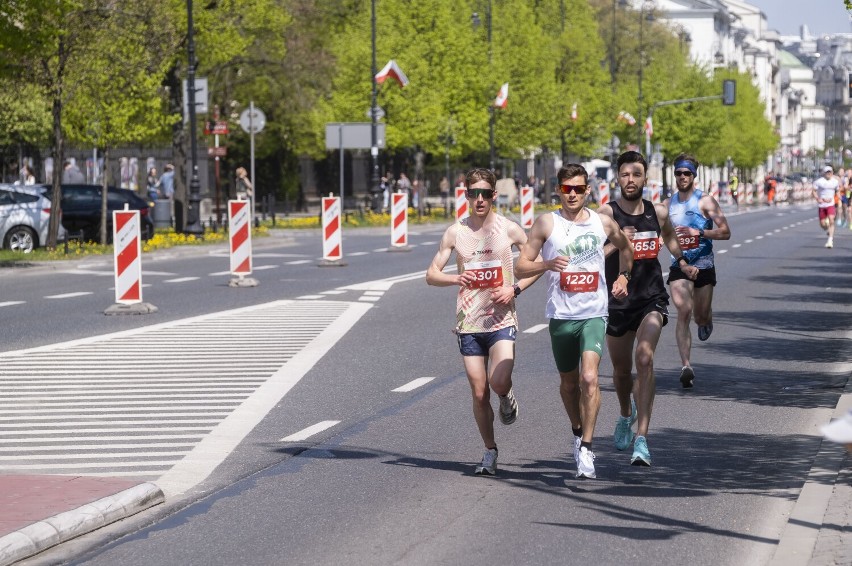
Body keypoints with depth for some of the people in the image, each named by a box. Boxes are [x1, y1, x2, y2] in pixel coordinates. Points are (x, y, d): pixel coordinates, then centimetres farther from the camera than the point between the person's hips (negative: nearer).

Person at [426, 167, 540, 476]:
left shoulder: (508, 229, -1)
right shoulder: (455, 233, 3)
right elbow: (431, 274, 7)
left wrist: (515, 288, -9)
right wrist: (455, 279, -15)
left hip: (502, 320, -2)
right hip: (469, 323, 2)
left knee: (499, 381, -21)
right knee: (479, 393, 4)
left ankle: (507, 399, 15)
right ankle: (490, 453, 19)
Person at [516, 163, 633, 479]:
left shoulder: (603, 223, 5)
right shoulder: (546, 224, -1)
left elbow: (625, 247, 28)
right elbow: (520, 267, -3)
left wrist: (623, 276, 14)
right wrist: (546, 264, -21)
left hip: (594, 314, -1)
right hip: (560, 315, 1)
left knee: (589, 378, -18)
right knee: (568, 382, 14)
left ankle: (586, 448, -15)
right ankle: (578, 432, 38)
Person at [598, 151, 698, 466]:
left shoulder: (658, 213, 2)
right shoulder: (607, 214, -10)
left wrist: (683, 263, 17)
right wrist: (616, 243, -34)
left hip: (652, 298, 0)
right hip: (618, 300, 0)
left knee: (645, 357, -23)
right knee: (621, 369, 15)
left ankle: (641, 438, -26)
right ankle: (626, 415, 50)